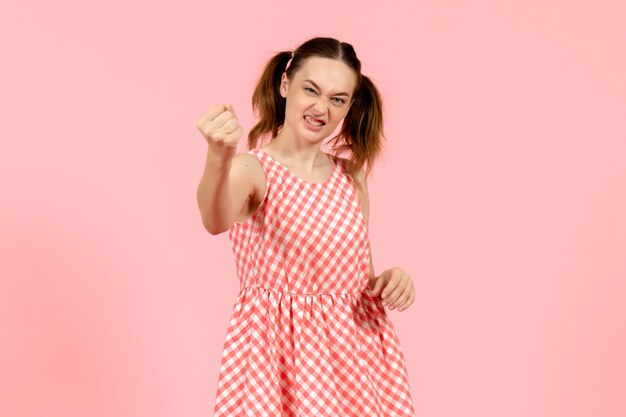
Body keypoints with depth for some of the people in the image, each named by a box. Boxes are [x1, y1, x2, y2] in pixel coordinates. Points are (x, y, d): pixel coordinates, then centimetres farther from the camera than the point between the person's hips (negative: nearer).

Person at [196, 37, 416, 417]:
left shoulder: (351, 176, 6)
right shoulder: (250, 169, -9)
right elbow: (216, 223, -32)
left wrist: (386, 281, -7)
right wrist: (219, 159, -51)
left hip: (353, 347, 4)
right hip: (278, 347, -4)